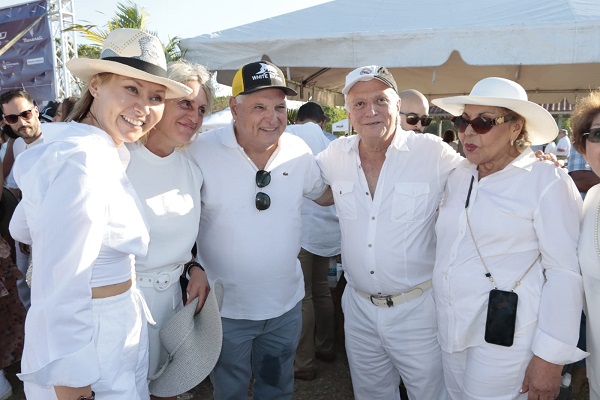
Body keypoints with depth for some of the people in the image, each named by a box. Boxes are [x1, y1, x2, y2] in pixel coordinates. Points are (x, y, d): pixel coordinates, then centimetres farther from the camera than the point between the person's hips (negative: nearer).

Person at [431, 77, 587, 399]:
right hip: (451, 329, 6)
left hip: (506, 336, -5)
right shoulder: (458, 177, 6)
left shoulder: (547, 181, -11)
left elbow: (565, 272, -14)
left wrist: (550, 357, -16)